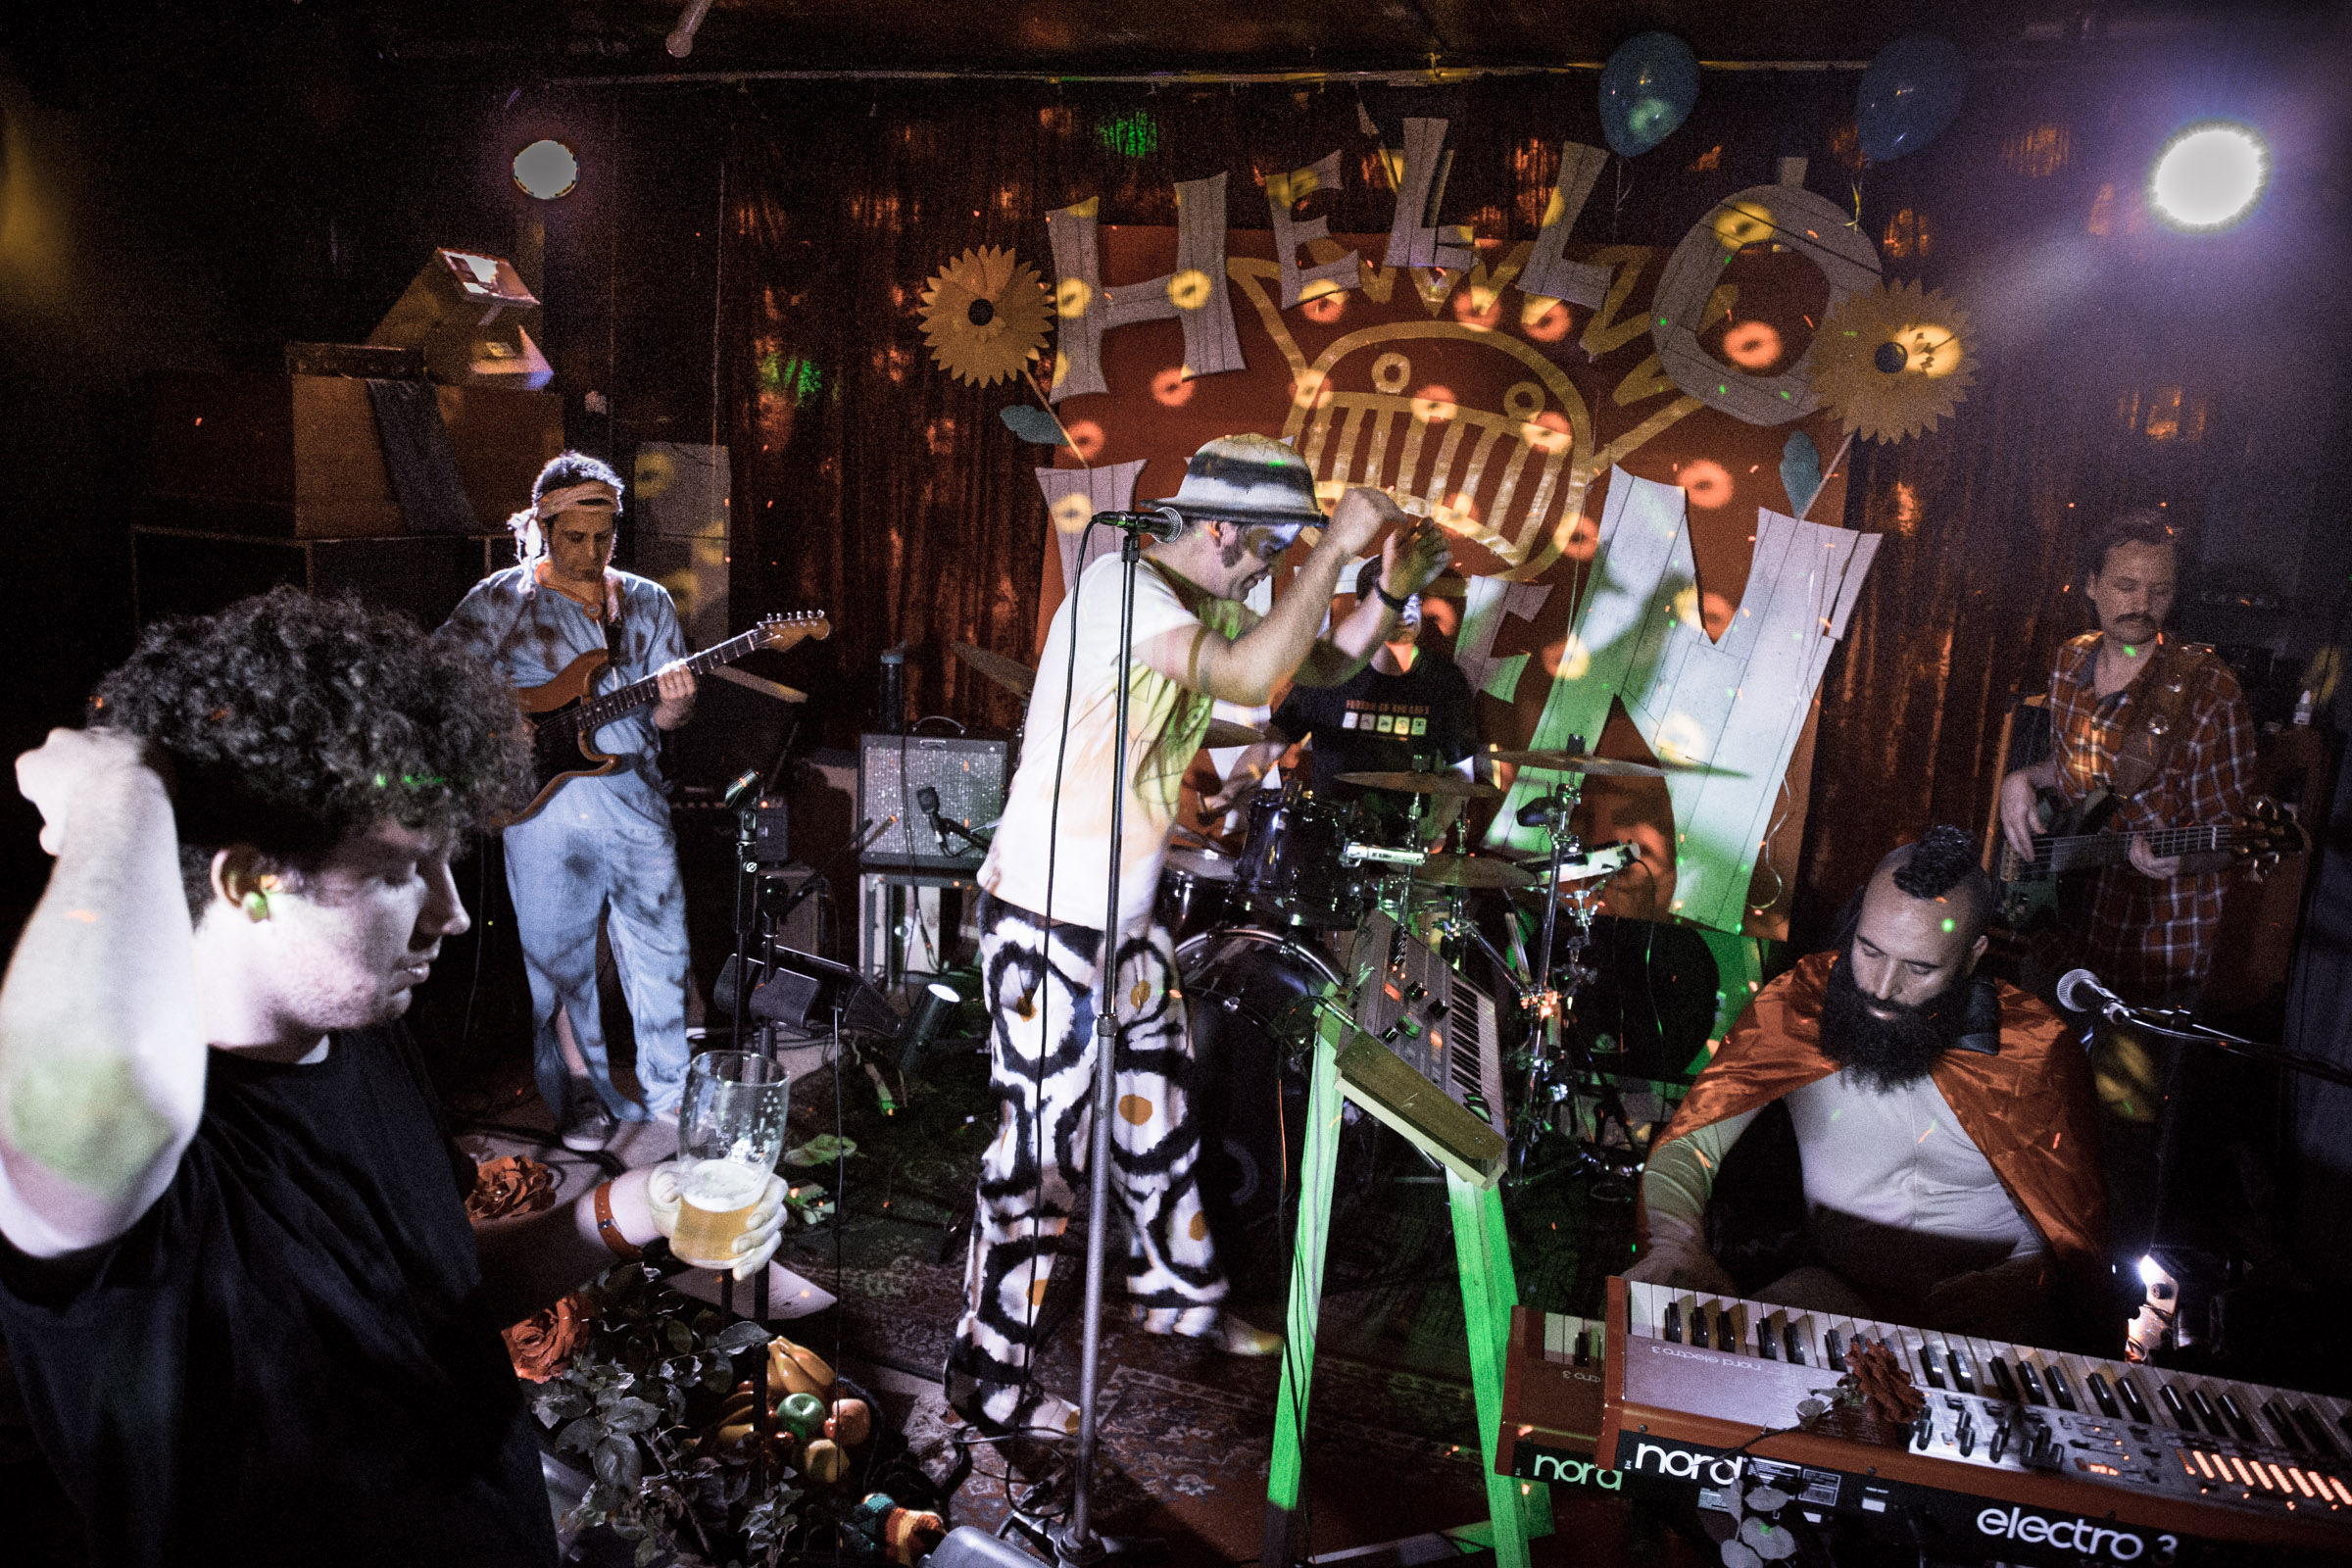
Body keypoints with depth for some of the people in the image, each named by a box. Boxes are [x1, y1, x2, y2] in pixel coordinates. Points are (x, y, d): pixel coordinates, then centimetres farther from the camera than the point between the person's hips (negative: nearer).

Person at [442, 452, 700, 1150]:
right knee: (558, 959, 7)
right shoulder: (500, 599, 2)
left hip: (633, 796, 2)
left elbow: (667, 711, 8)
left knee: (661, 948, 6)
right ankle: (584, 1093, 24)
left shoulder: (648, 602, 9)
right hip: (542, 800, -2)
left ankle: (669, 1090, 23)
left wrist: (674, 704, -15)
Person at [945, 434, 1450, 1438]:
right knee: (1042, 1144, 1)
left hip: (1127, 920, 9)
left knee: (1160, 1110, 22)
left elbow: (1322, 666, 16)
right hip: (1046, 921, -9)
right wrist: (1335, 546, -28)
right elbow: (1252, 677, -36)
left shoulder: (1211, 604, 7)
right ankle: (987, 1376, 20)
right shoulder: (1119, 586, -21)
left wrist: (1392, 592, 0)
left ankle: (1178, 1293, 45)